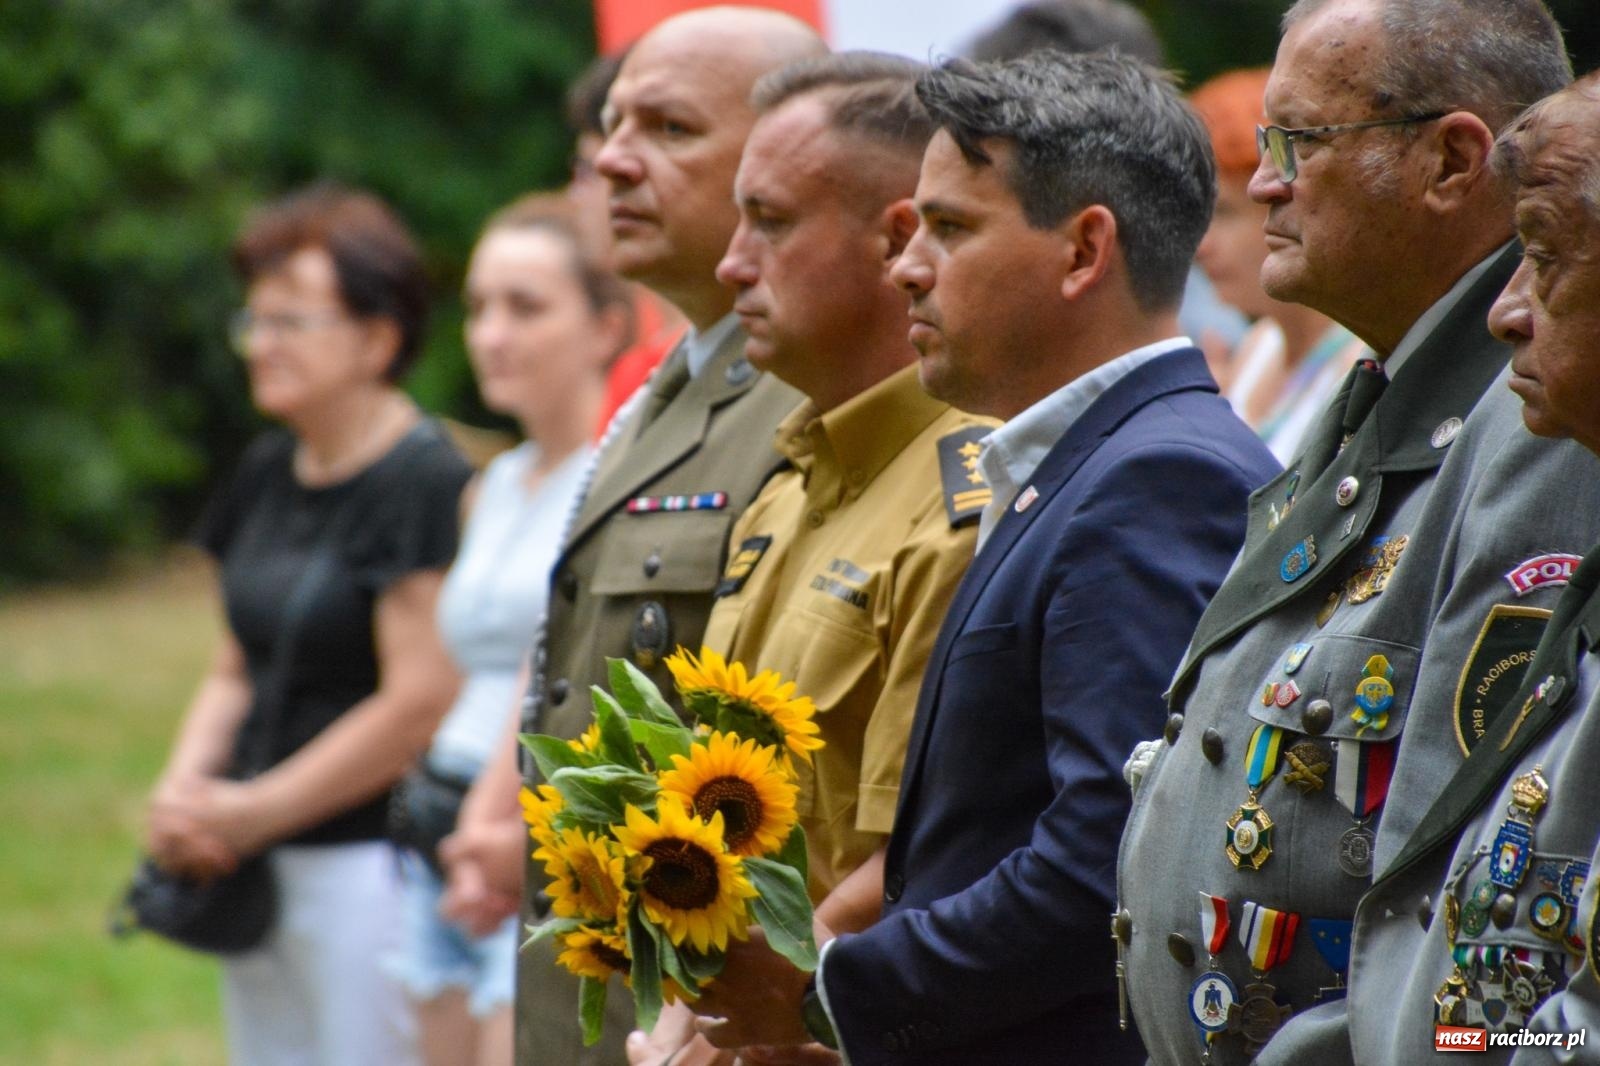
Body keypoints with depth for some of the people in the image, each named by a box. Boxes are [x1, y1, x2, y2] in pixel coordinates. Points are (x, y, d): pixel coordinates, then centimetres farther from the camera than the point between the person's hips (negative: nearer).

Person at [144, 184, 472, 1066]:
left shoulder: (424, 481, -14)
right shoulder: (268, 474, 13)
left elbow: (419, 703, -18)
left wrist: (254, 813, -12)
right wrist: (185, 787, 0)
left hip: (369, 863, -8)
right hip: (256, 868, 9)